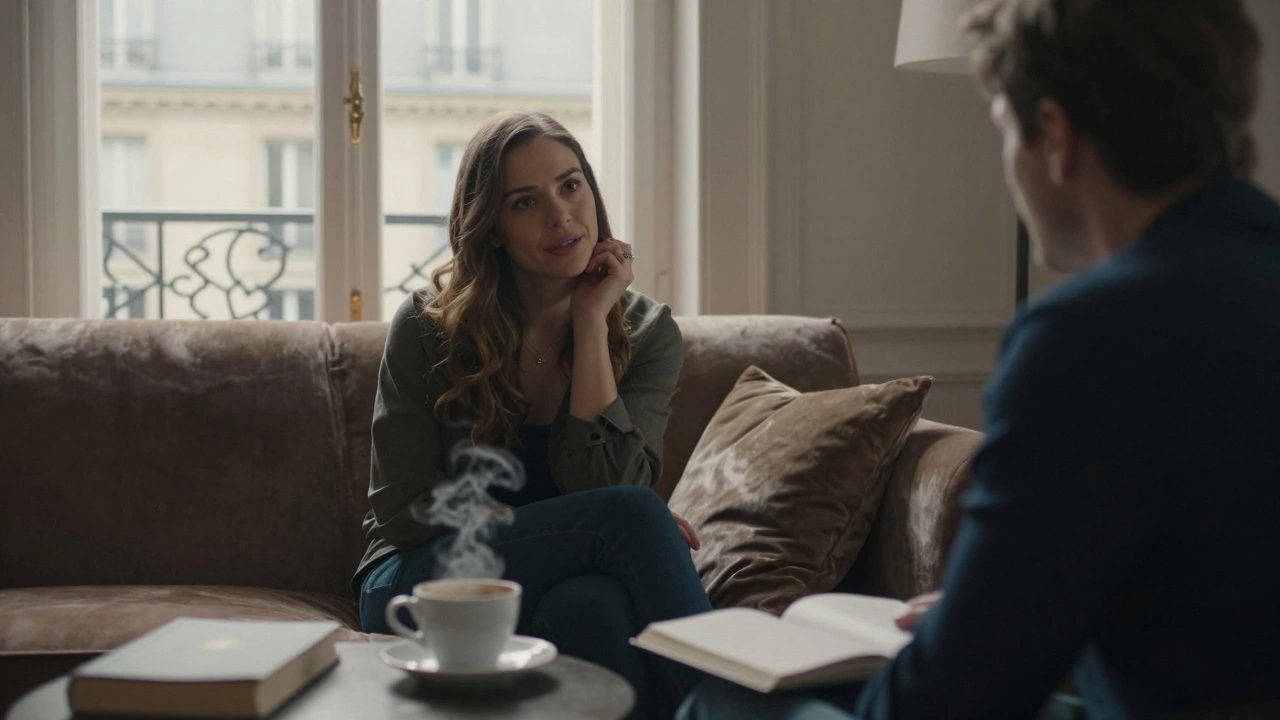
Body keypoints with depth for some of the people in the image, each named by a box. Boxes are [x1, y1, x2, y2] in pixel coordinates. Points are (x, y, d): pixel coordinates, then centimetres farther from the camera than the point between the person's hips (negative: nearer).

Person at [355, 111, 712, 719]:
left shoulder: (646, 333, 1)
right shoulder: (428, 326, -5)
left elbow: (603, 481, -14)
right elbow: (404, 509, -7)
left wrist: (591, 322, -15)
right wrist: (563, 528, -15)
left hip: (554, 585, 2)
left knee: (593, 604, -39)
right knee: (634, 514, -30)